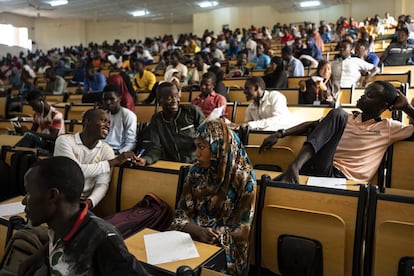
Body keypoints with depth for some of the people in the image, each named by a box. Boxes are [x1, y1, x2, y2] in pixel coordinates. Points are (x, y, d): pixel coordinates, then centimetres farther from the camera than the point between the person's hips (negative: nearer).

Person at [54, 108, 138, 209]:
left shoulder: (106, 150, 0)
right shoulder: (65, 140, -7)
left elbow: (102, 184, -6)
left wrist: (89, 202, -27)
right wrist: (114, 161, -18)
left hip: (84, 202, 2)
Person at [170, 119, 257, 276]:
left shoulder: (244, 178, -11)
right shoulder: (196, 172, 2)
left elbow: (241, 229, -7)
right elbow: (182, 213, 1)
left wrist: (214, 237, -21)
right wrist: (198, 231, -18)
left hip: (224, 247, -4)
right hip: (192, 237, 4)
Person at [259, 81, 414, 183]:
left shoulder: (388, 127, 11)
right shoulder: (346, 117, 19)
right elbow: (312, 125, 14)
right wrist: (280, 134, 3)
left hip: (344, 179, -3)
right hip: (320, 169, 3)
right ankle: (297, 165, -32)